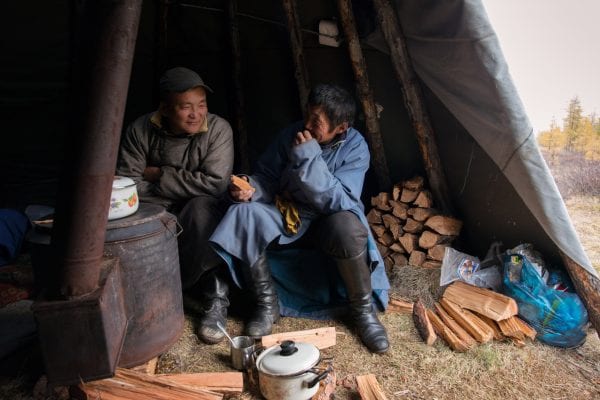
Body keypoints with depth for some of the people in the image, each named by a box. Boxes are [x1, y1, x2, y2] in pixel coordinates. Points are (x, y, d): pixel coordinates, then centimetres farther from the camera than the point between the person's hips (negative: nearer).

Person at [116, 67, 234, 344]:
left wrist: (160, 175, -15)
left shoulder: (218, 129, -12)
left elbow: (215, 183, -22)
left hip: (200, 215, -2)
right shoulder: (141, 130, -6)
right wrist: (184, 188, -23)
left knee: (201, 208, -36)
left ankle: (213, 300, -16)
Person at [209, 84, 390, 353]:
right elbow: (267, 177, 1)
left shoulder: (355, 147, -14)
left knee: (348, 227, -37)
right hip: (288, 213, 3)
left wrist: (309, 158, -31)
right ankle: (267, 305, -11)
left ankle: (363, 310, -11)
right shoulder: (292, 134, -7)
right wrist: (251, 187, -23)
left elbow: (339, 202, -24)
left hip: (329, 220, -2)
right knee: (245, 214, -26)